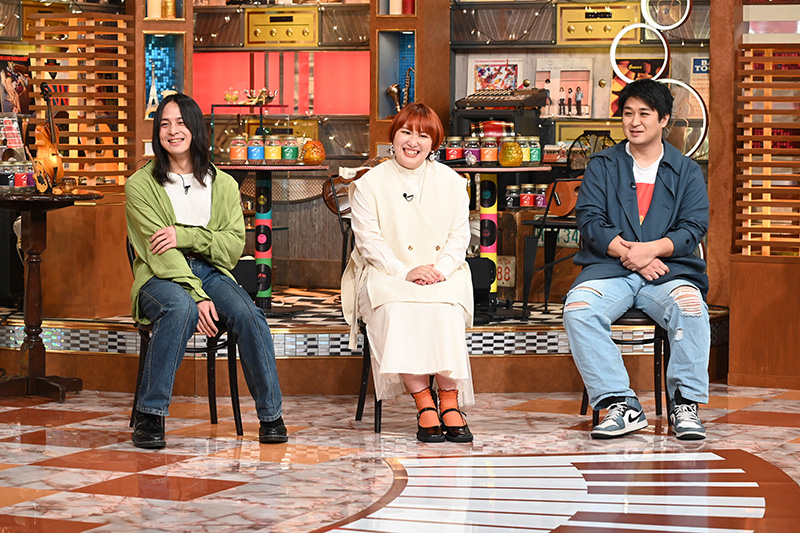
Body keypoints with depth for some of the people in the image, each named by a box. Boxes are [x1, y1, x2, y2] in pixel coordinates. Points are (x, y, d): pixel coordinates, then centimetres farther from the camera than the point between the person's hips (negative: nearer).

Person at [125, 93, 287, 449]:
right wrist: (197, 296, -22)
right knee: (181, 308, -37)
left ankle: (271, 416, -16)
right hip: (160, 279, -3)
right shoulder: (141, 185, -1)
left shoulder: (223, 184, 10)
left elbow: (234, 245, 3)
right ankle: (149, 416, -29)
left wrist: (185, 236, -13)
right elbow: (159, 252, -10)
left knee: (248, 314, -28)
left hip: (211, 273, 3)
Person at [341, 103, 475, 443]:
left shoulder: (451, 182, 11)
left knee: (445, 309, -34)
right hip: (386, 275, -1)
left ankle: (450, 402, -29)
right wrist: (405, 272, -17)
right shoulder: (369, 184, 5)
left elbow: (459, 236, 7)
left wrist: (439, 269, -13)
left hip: (442, 275, 1)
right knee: (398, 310, -35)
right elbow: (368, 240, -2)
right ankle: (424, 405, -33)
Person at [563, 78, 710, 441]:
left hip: (668, 269, 0)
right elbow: (590, 221, 2)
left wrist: (650, 249, -15)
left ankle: (685, 402, -22)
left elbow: (693, 227, 3)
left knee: (689, 303, -35)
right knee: (578, 308, -32)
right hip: (609, 269, 1)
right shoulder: (602, 166, 14)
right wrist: (628, 253, -14)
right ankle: (619, 404, -29)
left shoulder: (686, 171, 15)